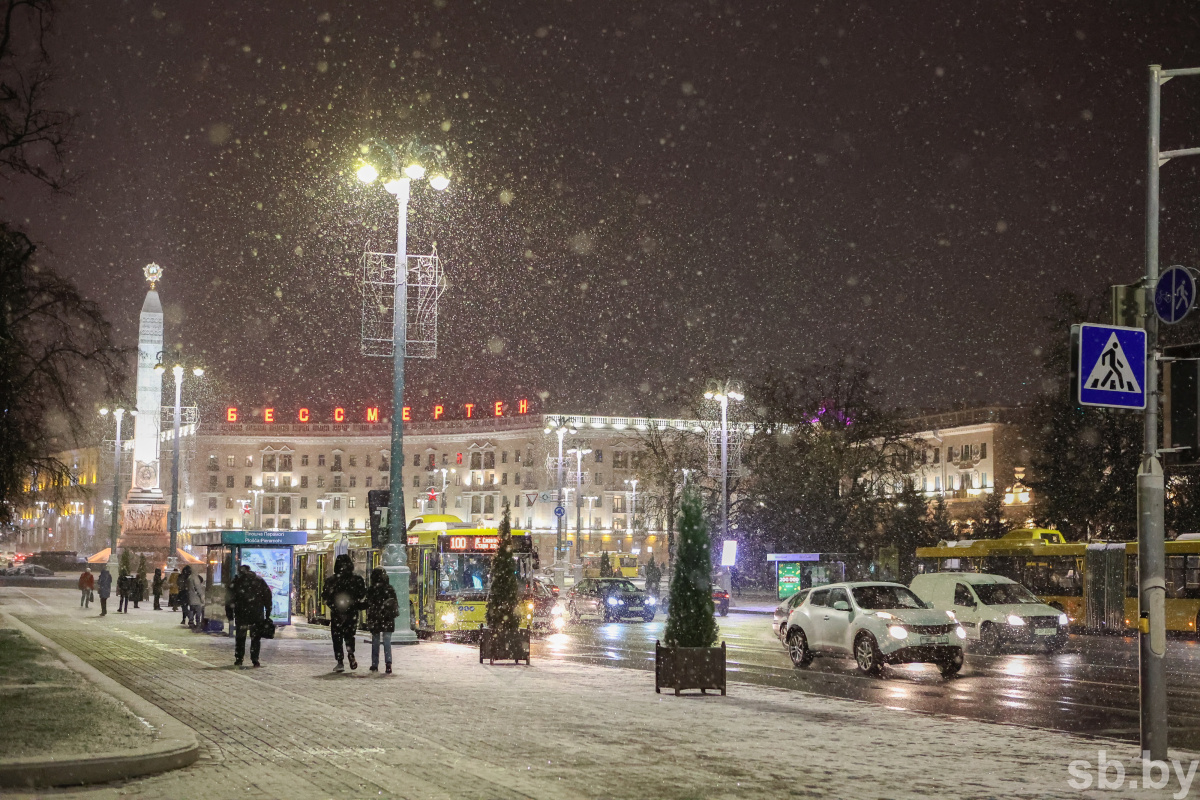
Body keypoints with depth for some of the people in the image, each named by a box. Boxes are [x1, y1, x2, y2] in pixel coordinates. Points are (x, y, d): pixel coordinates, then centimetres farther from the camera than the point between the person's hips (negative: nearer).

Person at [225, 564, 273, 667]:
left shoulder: (236, 582, 4)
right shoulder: (260, 581, 9)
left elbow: (229, 600, 1)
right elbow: (268, 598, 8)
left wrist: (230, 616, 4)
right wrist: (268, 615, 10)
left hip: (241, 613, -1)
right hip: (257, 615, 1)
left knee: (240, 637, 10)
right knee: (256, 637, 7)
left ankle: (239, 659, 9)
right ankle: (255, 660, 2)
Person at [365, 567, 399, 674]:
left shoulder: (371, 590, -8)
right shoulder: (390, 589, -1)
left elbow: (369, 606, -6)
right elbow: (396, 604, 5)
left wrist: (368, 621, 0)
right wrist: (395, 613, 18)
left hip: (375, 621, -1)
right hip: (388, 621, 1)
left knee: (375, 642, 10)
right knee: (387, 642, 2)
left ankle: (374, 665, 15)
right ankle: (388, 662, -15)